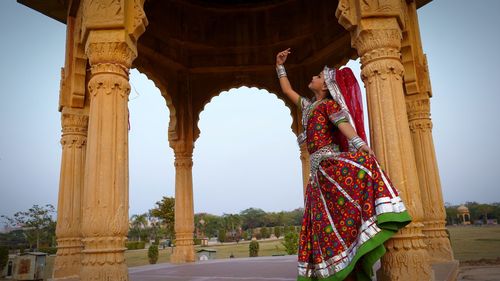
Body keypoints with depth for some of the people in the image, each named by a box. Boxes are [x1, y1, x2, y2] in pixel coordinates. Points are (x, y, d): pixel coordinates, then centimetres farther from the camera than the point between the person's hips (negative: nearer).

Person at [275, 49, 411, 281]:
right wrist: (280, 66, 37)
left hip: (330, 163, -6)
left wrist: (359, 143, -34)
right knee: (323, 226, 1)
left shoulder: (329, 104, 3)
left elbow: (343, 122, -17)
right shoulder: (309, 106, 24)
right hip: (318, 171, 6)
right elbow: (287, 90, 35)